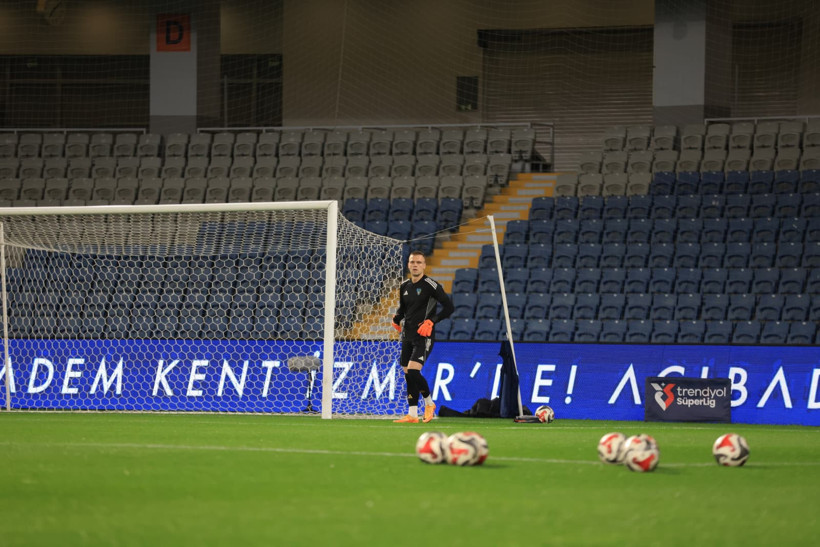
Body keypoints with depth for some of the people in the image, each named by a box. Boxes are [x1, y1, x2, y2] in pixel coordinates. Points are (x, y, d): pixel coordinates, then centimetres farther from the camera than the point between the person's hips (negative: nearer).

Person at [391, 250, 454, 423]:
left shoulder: (430, 285, -10)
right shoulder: (404, 286, 10)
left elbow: (449, 307, -11)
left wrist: (431, 321, -19)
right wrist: (397, 319, 2)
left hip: (423, 336, -7)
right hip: (407, 336, 7)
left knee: (413, 371, -18)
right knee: (408, 375, 5)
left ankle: (429, 403, 2)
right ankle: (412, 414, 11)